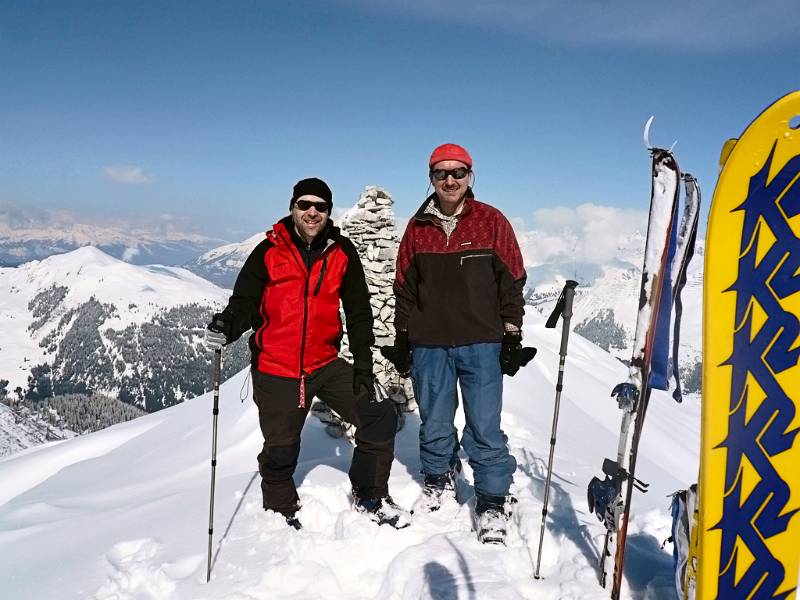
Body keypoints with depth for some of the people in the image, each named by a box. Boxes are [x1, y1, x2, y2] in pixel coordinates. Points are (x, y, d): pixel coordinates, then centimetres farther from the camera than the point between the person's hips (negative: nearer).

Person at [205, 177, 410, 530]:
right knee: (280, 451, 8)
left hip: (326, 365, 2)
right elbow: (245, 301, -4)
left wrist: (363, 367, -2)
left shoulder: (342, 253, 0)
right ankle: (281, 512, 36)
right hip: (276, 371, -2)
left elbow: (359, 313, 2)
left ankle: (369, 497, 19)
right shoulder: (269, 252, -5)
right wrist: (227, 326, -26)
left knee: (380, 419, -3)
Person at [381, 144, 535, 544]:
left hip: (482, 344, -2)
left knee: (485, 428, -1)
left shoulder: (491, 221, 1)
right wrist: (401, 340, 10)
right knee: (434, 424, 13)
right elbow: (404, 287, 12)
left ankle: (493, 503, 14)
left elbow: (512, 282, 2)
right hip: (429, 345, 3)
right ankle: (439, 481, 35)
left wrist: (512, 337, -2)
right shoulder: (418, 227, 7)